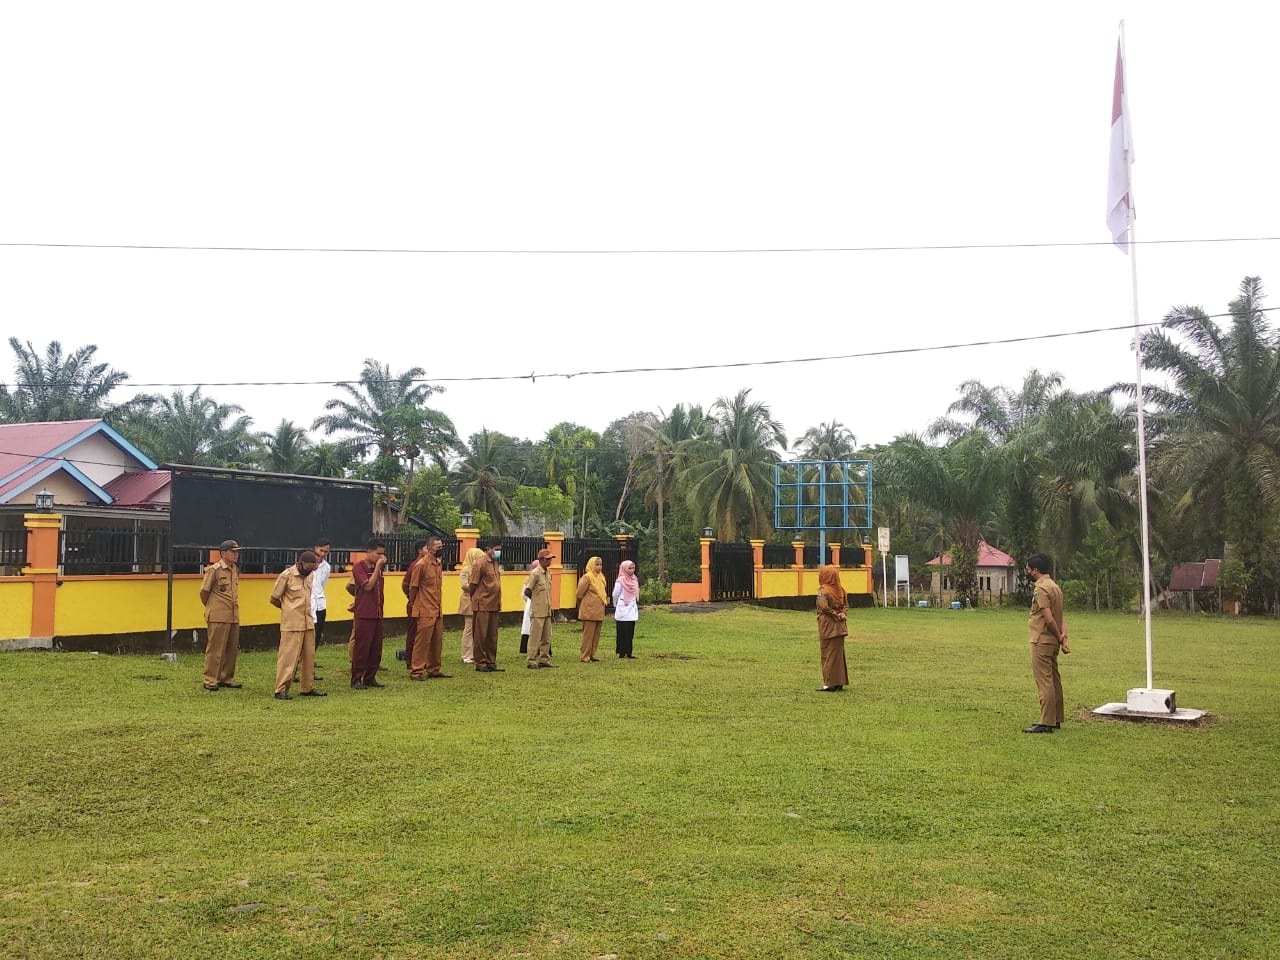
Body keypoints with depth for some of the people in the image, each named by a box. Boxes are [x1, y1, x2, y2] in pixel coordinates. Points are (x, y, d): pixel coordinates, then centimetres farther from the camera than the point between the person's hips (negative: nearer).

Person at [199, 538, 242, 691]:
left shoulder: (236, 569, 12)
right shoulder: (214, 570, -9)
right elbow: (204, 591, -3)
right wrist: (211, 607, 11)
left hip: (234, 617, 7)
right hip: (218, 617, -7)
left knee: (232, 649, 10)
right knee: (215, 649, -2)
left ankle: (226, 678, 20)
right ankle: (210, 680, 5)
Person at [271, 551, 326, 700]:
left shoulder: (310, 575, 9)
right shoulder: (286, 575, -11)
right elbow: (274, 599, -3)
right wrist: (289, 610, 9)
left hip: (309, 623, 7)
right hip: (292, 625, -6)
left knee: (309, 656, 9)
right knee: (288, 657, -5)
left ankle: (308, 688, 17)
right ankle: (281, 690, 0)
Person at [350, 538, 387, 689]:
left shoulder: (378, 567, 13)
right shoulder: (359, 567, -8)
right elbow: (368, 585, -19)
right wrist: (377, 567, -16)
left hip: (377, 613, 7)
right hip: (364, 614, -7)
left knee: (376, 647, 8)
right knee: (362, 647, -3)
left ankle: (370, 677, 17)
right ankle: (356, 680, 4)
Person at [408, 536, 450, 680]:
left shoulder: (438, 564, 11)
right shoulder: (421, 564, -13)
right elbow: (413, 587, -7)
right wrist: (414, 606, 1)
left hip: (437, 611, 8)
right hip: (425, 611, -8)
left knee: (437, 641, 11)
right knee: (422, 641, -5)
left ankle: (433, 670, 19)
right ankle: (416, 671, 1)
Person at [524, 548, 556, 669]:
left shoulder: (548, 574, 12)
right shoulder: (535, 573, -12)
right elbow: (527, 592, -14)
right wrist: (537, 600, 1)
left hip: (547, 610, 8)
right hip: (537, 611, -8)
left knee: (546, 637, 11)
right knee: (535, 636, -4)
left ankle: (544, 660, 19)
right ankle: (532, 661, 0)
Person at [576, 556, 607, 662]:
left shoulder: (601, 577, 12)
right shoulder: (587, 577, -13)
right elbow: (579, 593, -9)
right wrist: (581, 607, 1)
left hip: (599, 611, 8)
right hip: (589, 611, -8)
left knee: (596, 635, 11)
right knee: (588, 634, -4)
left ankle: (591, 655, 19)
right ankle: (584, 656, 3)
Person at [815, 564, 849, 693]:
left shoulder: (823, 591, -15)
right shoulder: (840, 589, 7)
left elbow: (824, 606, -26)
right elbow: (846, 605, 7)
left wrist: (836, 615, -13)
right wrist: (843, 615, -7)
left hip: (828, 628, -7)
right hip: (840, 628, 7)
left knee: (828, 654, 0)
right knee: (839, 654, 14)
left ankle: (829, 684, 0)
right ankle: (839, 683, 18)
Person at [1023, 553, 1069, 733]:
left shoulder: (1041, 589, -17)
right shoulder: (1055, 586, 15)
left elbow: (1049, 619, -21)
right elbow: (1061, 617, 10)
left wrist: (1059, 637, -8)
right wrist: (1063, 637, 1)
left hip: (1042, 642, -10)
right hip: (1052, 642, 10)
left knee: (1044, 682, -7)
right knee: (1054, 681, 14)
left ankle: (1046, 723, -5)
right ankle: (1056, 719, 22)